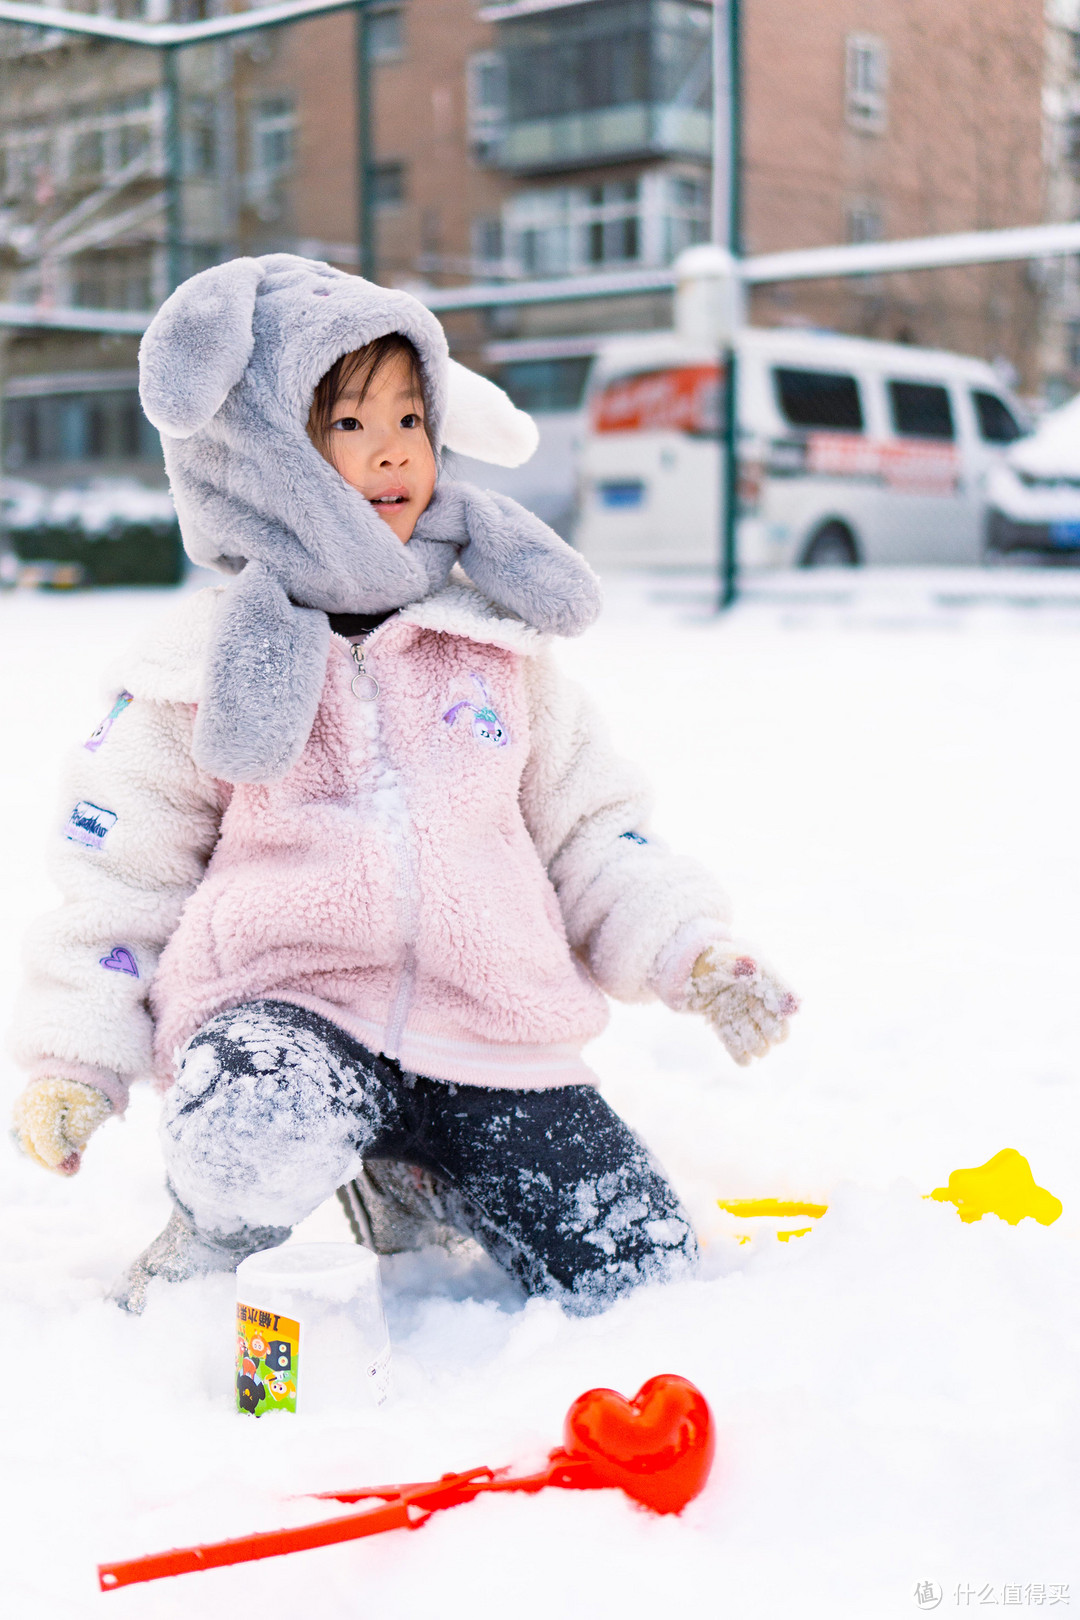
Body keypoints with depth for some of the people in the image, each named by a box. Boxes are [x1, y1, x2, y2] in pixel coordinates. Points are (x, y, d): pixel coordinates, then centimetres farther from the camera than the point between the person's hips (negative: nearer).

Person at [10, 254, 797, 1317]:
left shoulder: (498, 638, 10)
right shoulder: (201, 670, 2)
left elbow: (588, 831, 17)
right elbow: (121, 878, 10)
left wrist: (693, 954, 3)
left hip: (490, 1031, 4)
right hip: (282, 1001, -3)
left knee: (641, 1284, -5)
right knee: (266, 1145, -38)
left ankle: (409, 1192, 21)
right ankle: (196, 1254, -1)